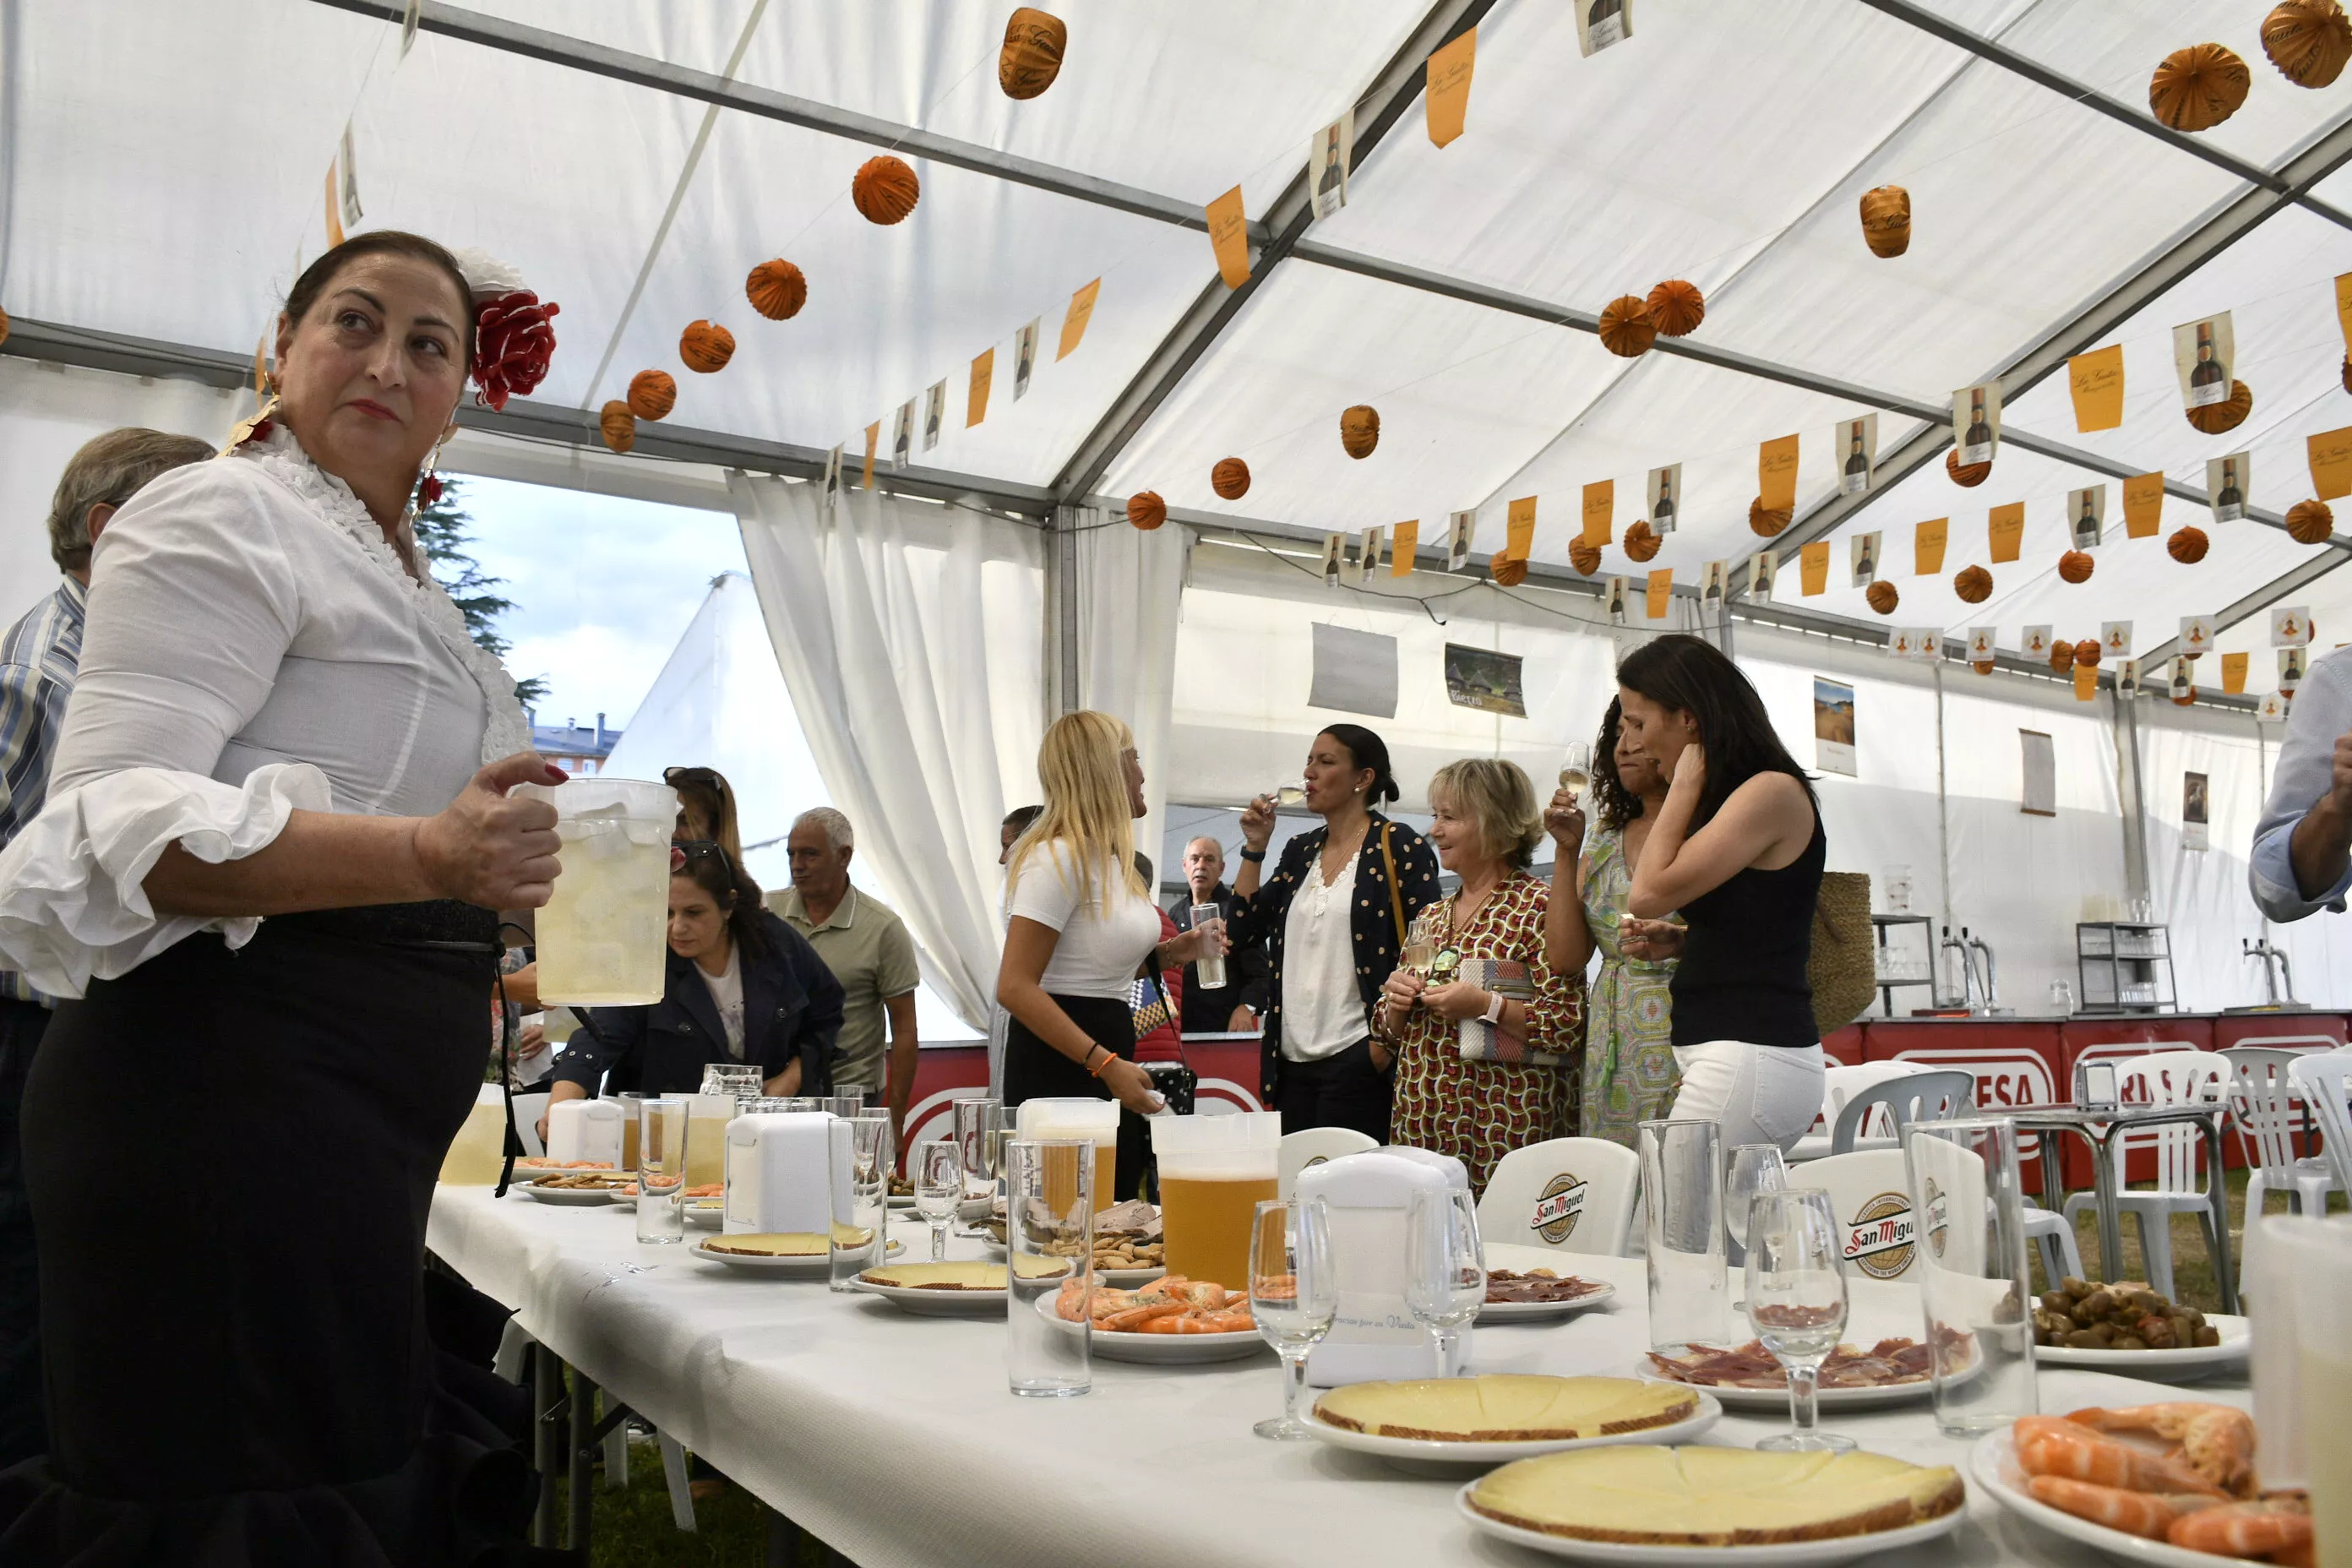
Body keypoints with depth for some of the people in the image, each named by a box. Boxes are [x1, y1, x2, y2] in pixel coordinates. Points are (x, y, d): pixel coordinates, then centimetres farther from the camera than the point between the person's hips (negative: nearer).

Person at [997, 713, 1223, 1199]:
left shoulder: (1108, 858, 13)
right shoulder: (1058, 857, -16)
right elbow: (1015, 987, -22)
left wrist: (1168, 954, 9)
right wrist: (1106, 1064, -25)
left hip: (1105, 1057, 10)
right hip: (1061, 1068, -10)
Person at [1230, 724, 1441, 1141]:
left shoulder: (1400, 847, -4)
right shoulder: (1300, 850, 16)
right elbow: (1246, 928, 13)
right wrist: (1255, 847, 7)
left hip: (1357, 1058, -6)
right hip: (1293, 1059, 7)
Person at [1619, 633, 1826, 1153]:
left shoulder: (1774, 792, -9)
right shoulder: (1728, 799, 18)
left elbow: (1648, 895, -14)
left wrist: (1685, 786, -4)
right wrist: (1672, 939, 9)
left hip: (1753, 1056, -9)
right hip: (1723, 1052, 9)